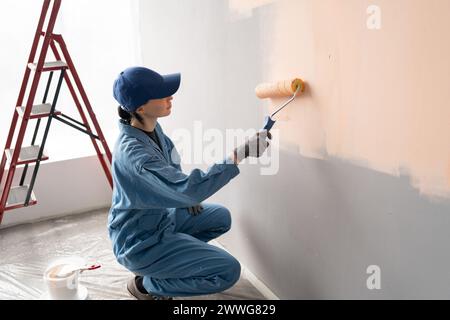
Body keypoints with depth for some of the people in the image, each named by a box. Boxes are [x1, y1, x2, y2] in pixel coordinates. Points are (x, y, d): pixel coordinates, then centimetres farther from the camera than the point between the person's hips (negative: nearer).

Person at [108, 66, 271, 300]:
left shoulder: (151, 127, -4)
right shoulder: (133, 153, -33)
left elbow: (170, 172, 16)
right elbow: (189, 190, -38)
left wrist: (187, 194, 2)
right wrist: (240, 154, -38)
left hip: (160, 217, 9)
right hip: (138, 243, -9)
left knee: (221, 218, 18)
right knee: (228, 271, -13)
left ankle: (162, 258, 16)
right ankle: (145, 285, 1)